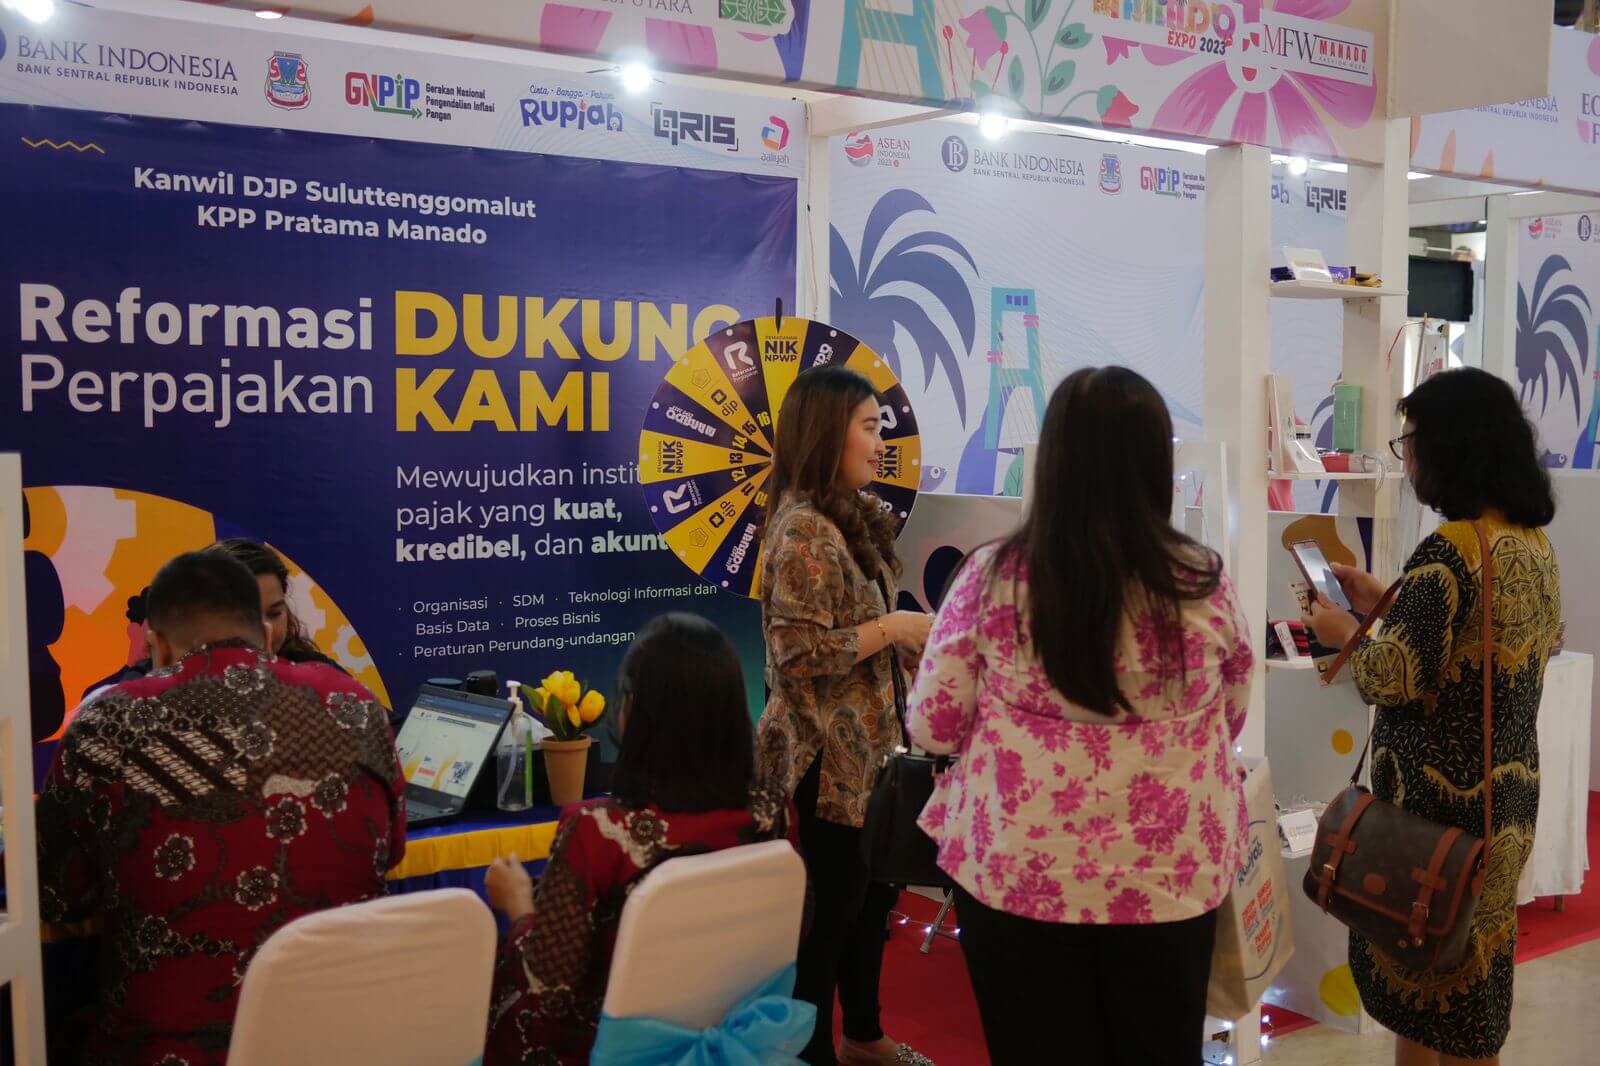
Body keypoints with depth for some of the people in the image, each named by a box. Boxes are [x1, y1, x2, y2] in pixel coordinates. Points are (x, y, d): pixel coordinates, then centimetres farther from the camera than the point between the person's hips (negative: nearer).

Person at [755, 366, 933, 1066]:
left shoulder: (850, 517, 10)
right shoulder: (803, 530, -19)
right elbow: (800, 654, -24)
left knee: (872, 891, 19)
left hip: (865, 746, 9)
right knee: (830, 907, 3)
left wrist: (904, 630, 6)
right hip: (826, 758, -9)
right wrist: (892, 628, -19)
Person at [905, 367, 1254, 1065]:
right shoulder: (1203, 584, -9)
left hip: (1015, 871, -1)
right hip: (1170, 876, 1)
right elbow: (1232, 718, 7)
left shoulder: (991, 577, -13)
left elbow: (932, 726, -5)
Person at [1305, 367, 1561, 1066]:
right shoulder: (1535, 543, 5)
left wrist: (1345, 632, -4)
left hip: (1443, 798, -8)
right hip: (1509, 789, 8)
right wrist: (1386, 604, 16)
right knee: (1472, 963, 20)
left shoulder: (1448, 550, -22)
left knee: (1422, 972, 7)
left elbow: (1397, 678, -22)